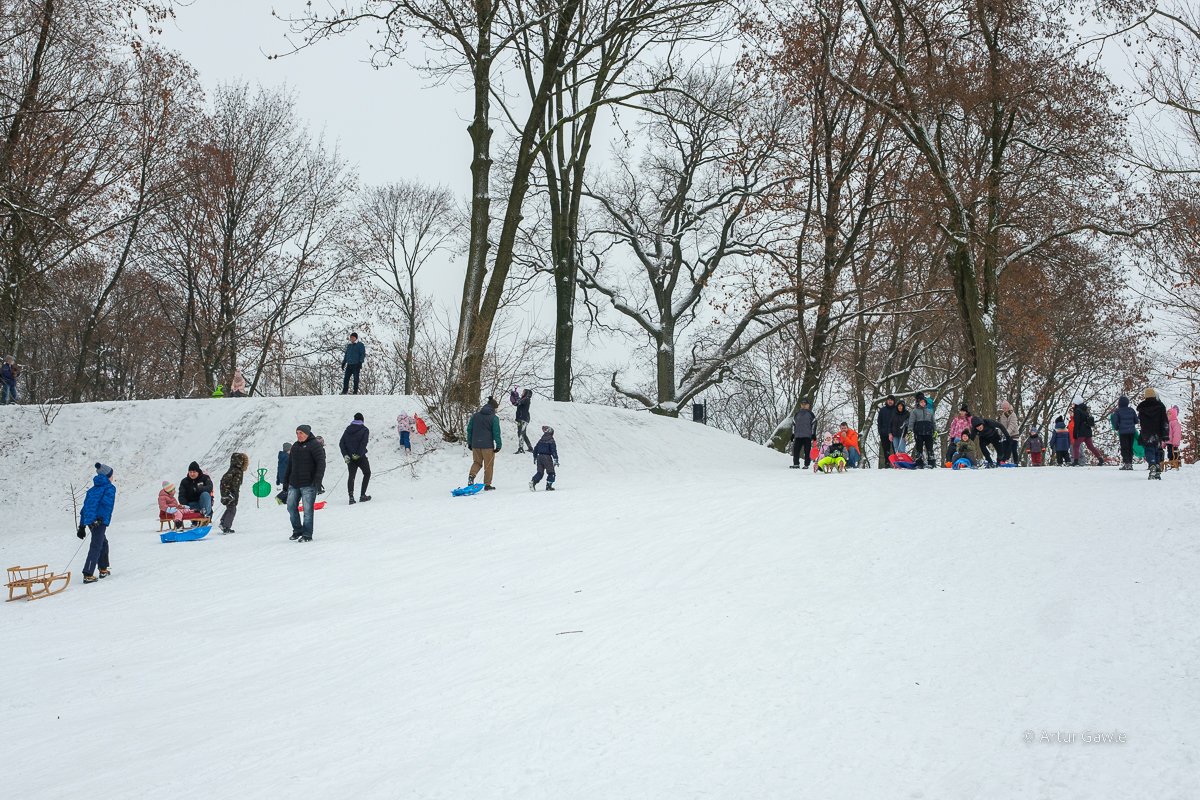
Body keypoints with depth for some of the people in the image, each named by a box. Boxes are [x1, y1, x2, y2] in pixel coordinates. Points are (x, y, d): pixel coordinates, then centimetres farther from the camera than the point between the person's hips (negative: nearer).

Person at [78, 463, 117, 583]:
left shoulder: (92, 489, 23)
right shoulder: (110, 488, 2)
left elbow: (85, 507, 21)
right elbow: (107, 503, -16)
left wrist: (82, 526, 22)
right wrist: (103, 519, -22)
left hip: (89, 521, 8)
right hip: (100, 521, -8)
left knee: (104, 543, 24)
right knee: (96, 547, -7)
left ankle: (103, 570, 30)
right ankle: (88, 575, -13)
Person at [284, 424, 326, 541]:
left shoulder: (315, 445, -6)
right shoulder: (295, 446, 16)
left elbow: (321, 463, -13)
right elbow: (290, 464, 23)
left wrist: (317, 480, -20)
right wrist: (286, 480, 19)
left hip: (308, 484, -7)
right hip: (294, 484, 7)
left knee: (308, 509, -4)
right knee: (291, 507, 7)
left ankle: (307, 535, 4)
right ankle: (297, 531, 21)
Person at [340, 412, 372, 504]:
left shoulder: (348, 429, 10)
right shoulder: (364, 429, -3)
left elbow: (341, 443, 2)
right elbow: (364, 443, -18)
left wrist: (345, 455, -4)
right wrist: (358, 454, -18)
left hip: (350, 457, 4)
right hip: (360, 457, -3)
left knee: (351, 476, 7)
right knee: (367, 473, 14)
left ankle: (351, 497, -8)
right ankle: (362, 495, 7)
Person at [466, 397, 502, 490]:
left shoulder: (475, 415, 7)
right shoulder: (494, 418, -7)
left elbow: (469, 429, 10)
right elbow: (496, 433, -8)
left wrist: (469, 442, 17)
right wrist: (498, 445, -1)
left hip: (475, 445, 4)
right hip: (488, 445, -4)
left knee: (477, 462, 17)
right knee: (488, 465, 7)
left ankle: (471, 475, -9)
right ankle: (487, 484, 11)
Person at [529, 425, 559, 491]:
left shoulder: (541, 440, 12)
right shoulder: (551, 440, -7)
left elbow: (535, 449, 16)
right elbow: (554, 450, -13)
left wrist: (535, 458, 26)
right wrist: (556, 460, -12)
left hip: (539, 457, 6)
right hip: (547, 457, -6)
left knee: (540, 472, 11)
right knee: (551, 472, 6)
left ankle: (533, 482, -10)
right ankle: (548, 486, -1)